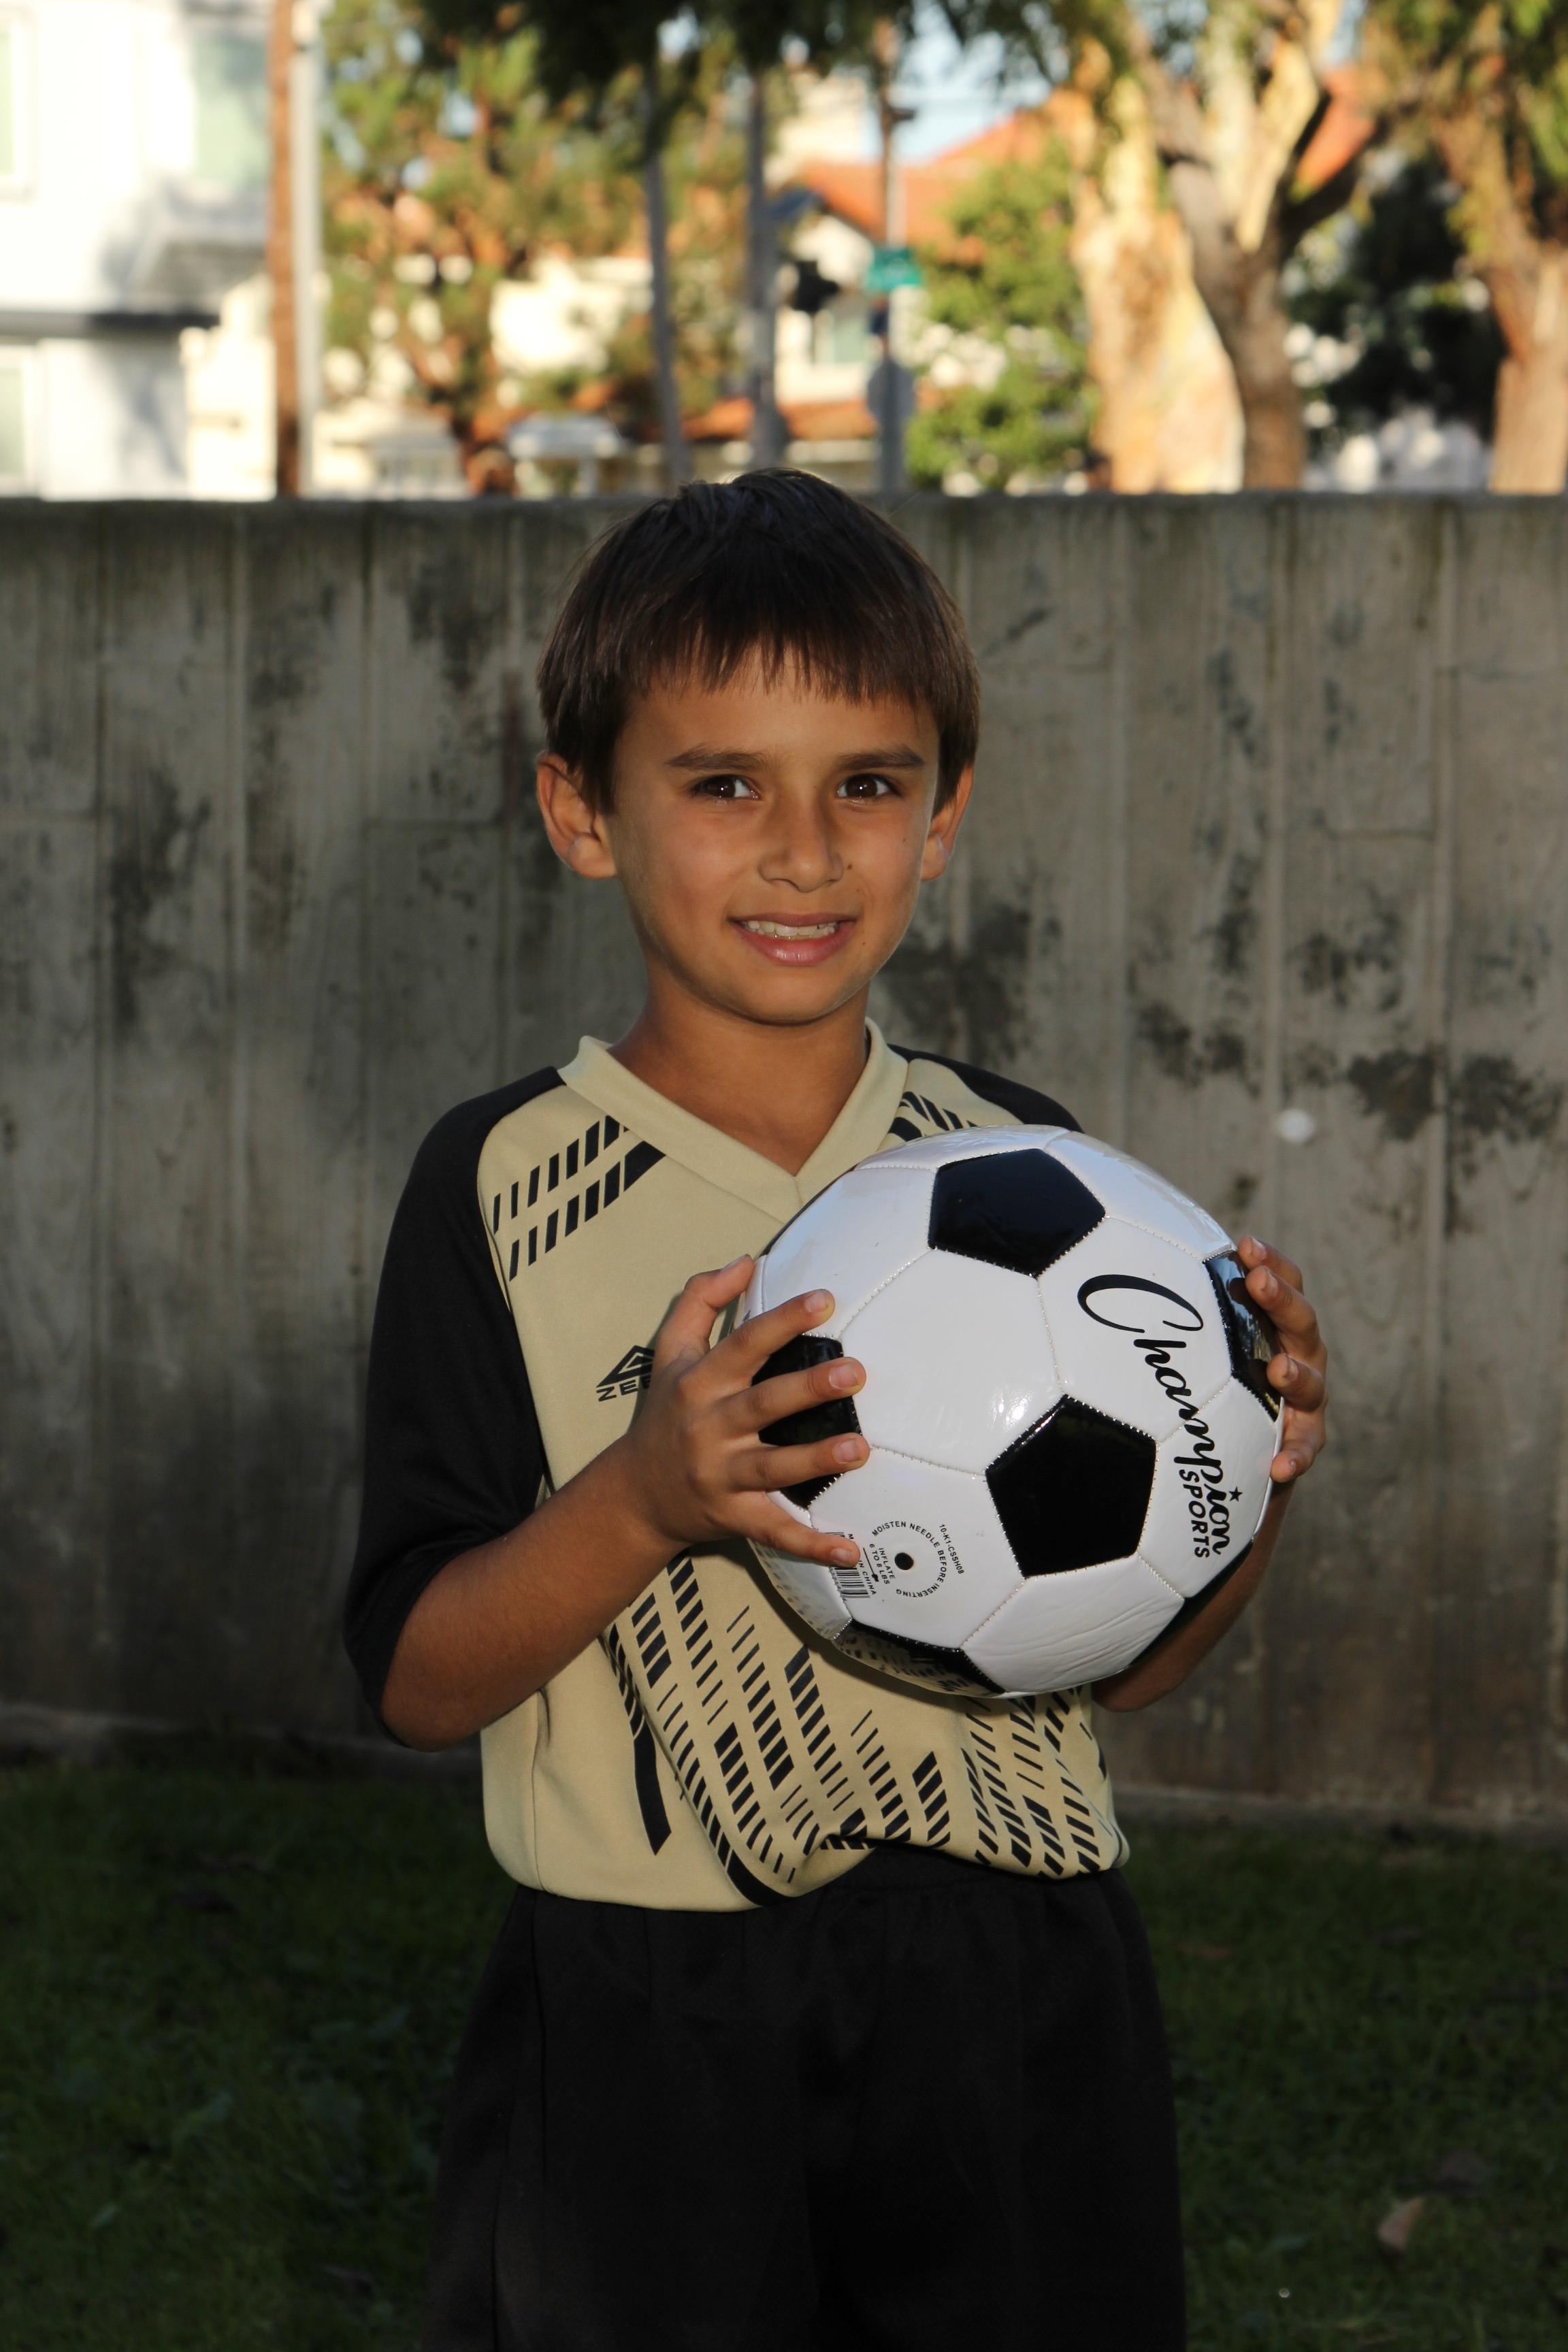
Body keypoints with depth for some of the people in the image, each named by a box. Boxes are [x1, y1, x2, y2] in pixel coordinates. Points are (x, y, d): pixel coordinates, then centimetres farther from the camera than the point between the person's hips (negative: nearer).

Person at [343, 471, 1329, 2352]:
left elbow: (1117, 1660, 7)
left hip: (1013, 2002, 3)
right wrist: (645, 1500, -24)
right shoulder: (501, 1191, -5)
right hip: (639, 2029, -2)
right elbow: (418, 1682, -8)